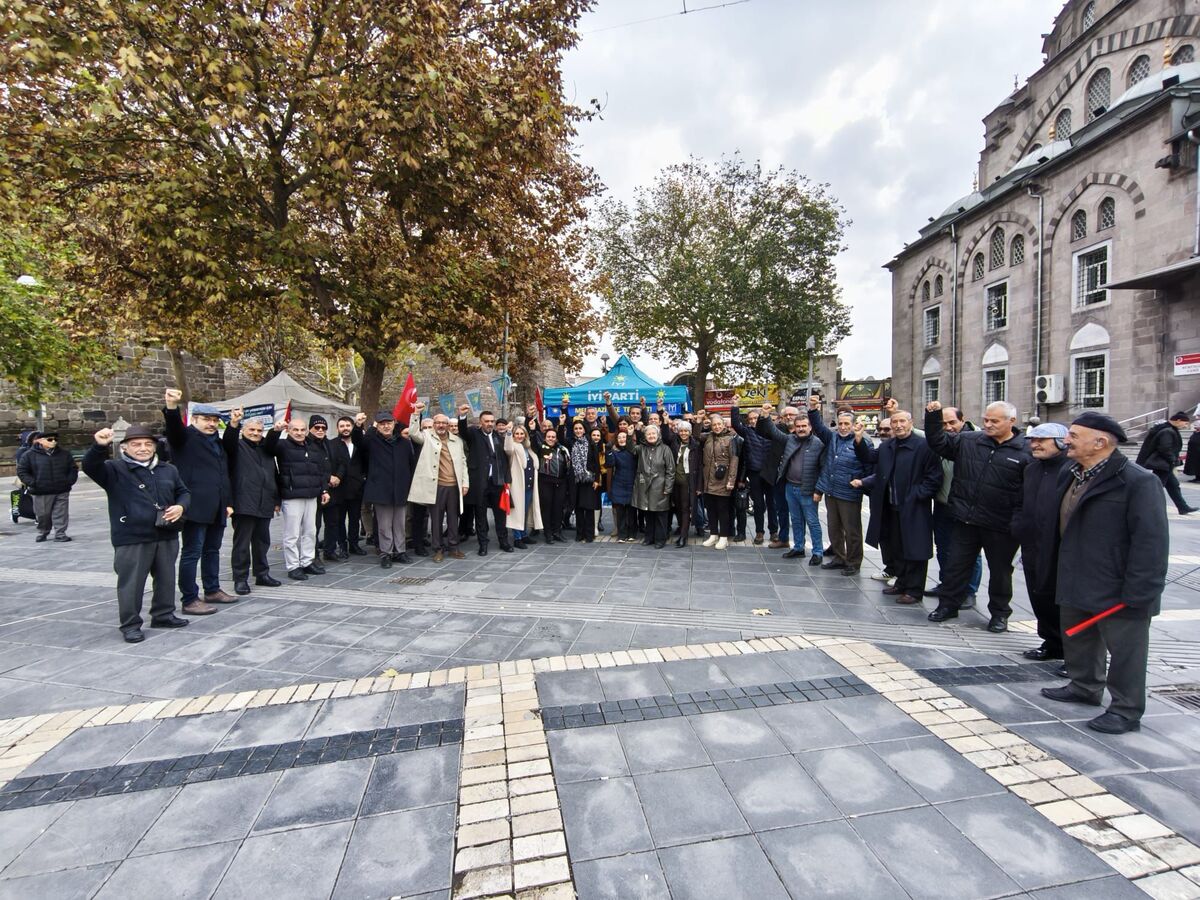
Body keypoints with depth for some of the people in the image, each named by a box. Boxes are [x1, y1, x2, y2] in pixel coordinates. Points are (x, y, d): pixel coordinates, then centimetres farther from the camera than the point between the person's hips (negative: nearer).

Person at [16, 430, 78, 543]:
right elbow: (21, 471, 2)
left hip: (62, 491, 1)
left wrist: (69, 481, 0)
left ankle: (60, 534, 8)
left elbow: (73, 469, 13)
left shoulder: (65, 454, 8)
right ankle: (42, 533, 26)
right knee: (43, 514, 7)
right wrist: (33, 483, -9)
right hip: (41, 492, -1)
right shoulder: (29, 455, 0)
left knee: (61, 514, 1)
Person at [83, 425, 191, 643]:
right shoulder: (115, 469, -3)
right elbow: (90, 466, -21)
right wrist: (99, 446, -40)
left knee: (166, 578, 15)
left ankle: (163, 615, 31)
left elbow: (183, 492, 17)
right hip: (132, 539, -5)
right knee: (131, 583, 1)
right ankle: (130, 624, 15)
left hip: (167, 536, 5)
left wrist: (181, 506, -4)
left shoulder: (168, 470, 11)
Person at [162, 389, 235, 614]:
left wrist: (228, 502, 18)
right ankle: (190, 601, 1)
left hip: (217, 509, 7)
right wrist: (171, 407, -44)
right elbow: (173, 426, -23)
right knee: (191, 553, -3)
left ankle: (212, 590, 27)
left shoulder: (217, 442, 21)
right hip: (196, 507, -7)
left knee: (212, 550, 16)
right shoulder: (185, 436, 0)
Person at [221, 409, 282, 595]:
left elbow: (274, 475, 21)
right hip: (244, 504, -6)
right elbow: (228, 440, -22)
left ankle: (262, 574, 24)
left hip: (264, 505, 6)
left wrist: (276, 500, 18)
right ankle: (240, 579, 7)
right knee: (242, 543, -1)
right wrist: (233, 423, -42)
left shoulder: (266, 449, 19)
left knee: (262, 541, 13)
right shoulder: (237, 445, 3)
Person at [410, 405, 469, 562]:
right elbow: (414, 433, -13)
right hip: (436, 486, -3)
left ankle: (453, 547, 20)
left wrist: (465, 482, 6)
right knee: (437, 518, 4)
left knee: (453, 517, 9)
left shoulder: (457, 440, 12)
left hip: (454, 486, 3)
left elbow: (463, 462, 12)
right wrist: (416, 414, -21)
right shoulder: (427, 436, 5)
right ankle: (438, 549, 14)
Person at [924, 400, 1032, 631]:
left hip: (1000, 526, -2)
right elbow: (938, 442, 8)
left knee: (1000, 570, 15)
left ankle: (999, 613, 33)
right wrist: (933, 416, -6)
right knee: (957, 564, 12)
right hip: (966, 520, 3)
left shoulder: (1025, 452, -8)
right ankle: (948, 604, 27)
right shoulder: (968, 441, 1)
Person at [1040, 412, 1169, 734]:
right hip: (1077, 586, 8)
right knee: (1078, 641, 21)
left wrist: (1138, 592, -22)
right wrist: (1062, 576, 16)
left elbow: (1151, 541, -20)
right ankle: (1084, 687, 39)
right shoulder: (1069, 475, 8)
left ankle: (1125, 711, 20)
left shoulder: (1138, 482, -17)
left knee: (1125, 651, 6)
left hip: (1118, 591, -8)